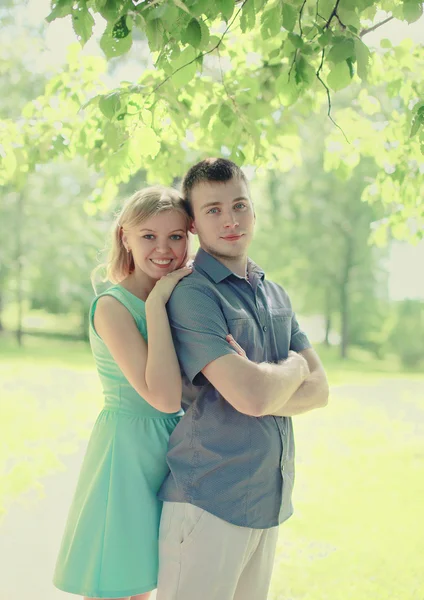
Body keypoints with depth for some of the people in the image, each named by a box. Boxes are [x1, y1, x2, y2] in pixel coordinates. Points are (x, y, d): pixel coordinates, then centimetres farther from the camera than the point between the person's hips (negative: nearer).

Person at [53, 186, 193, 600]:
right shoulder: (112, 306, -17)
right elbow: (164, 397, -27)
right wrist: (157, 305, -25)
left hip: (170, 452, 7)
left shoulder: (179, 299, 6)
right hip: (127, 452, -7)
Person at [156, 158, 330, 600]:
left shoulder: (274, 295, 13)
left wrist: (263, 397, -13)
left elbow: (318, 389, 6)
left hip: (269, 498, 7)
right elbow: (252, 395, -22)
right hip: (209, 497, -7)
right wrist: (293, 368, -1)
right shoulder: (192, 294, -12)